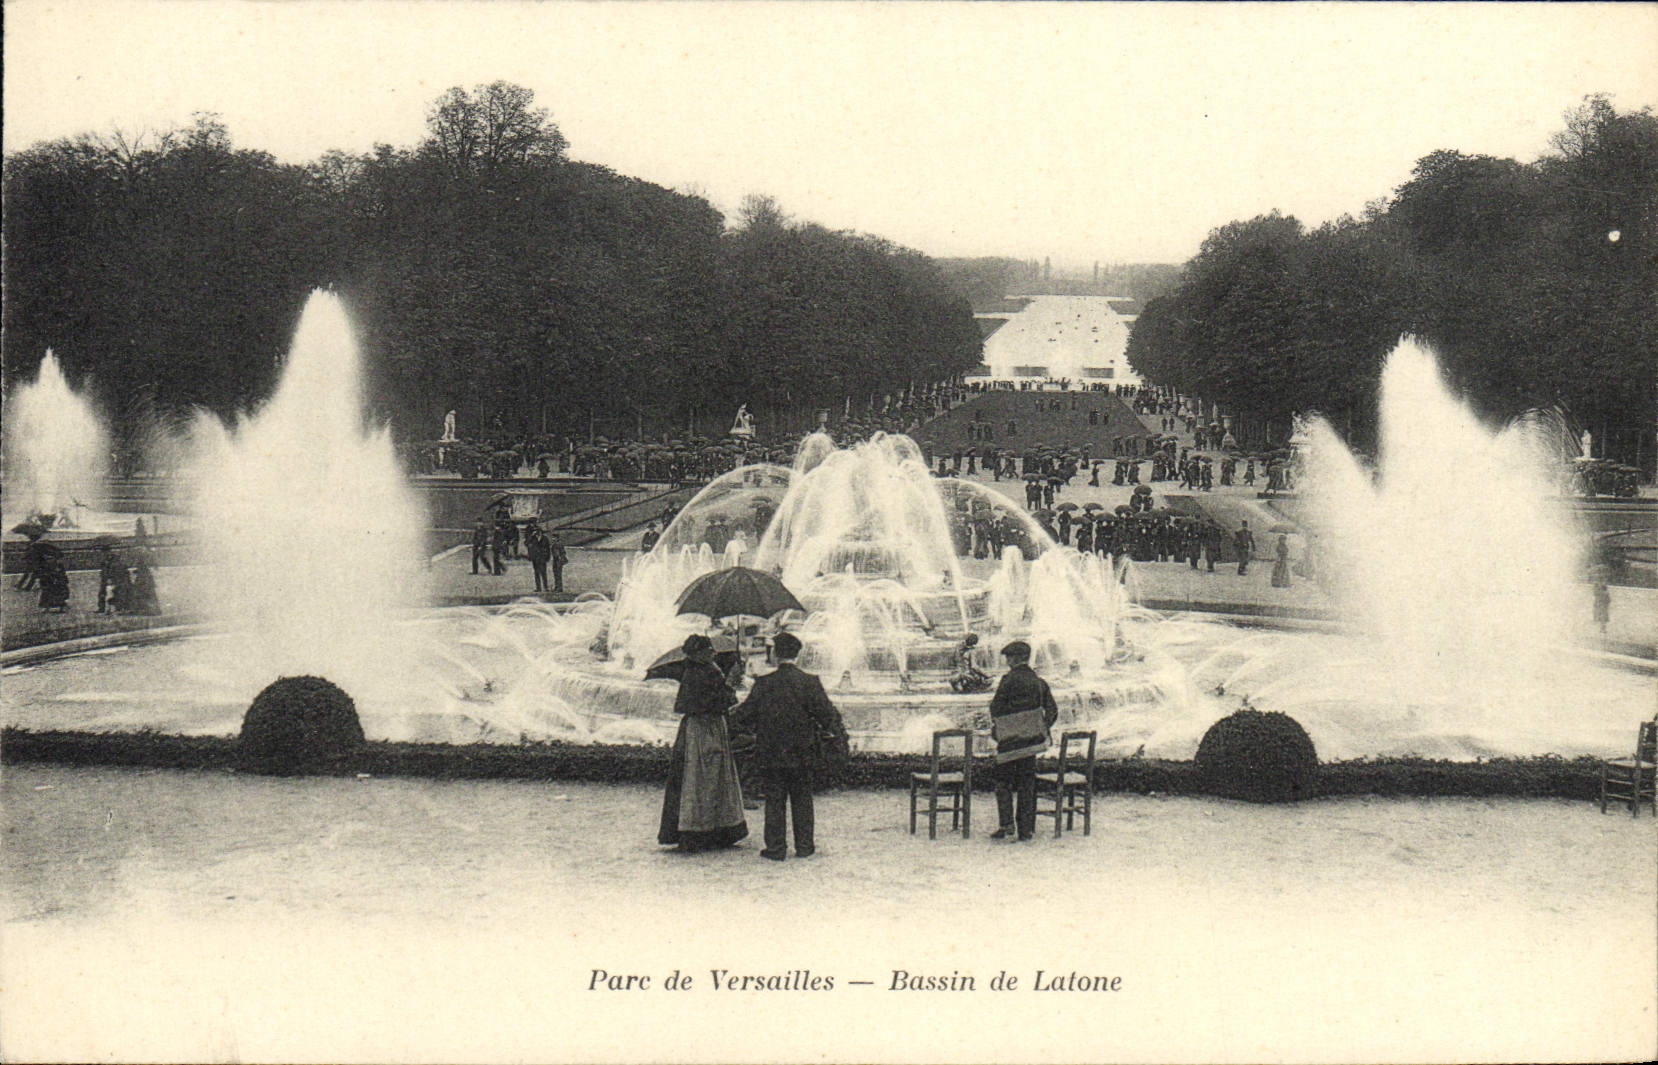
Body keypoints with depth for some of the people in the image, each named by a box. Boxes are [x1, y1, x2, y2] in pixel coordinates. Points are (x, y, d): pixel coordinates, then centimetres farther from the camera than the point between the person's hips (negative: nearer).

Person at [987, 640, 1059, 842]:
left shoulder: (1009, 679, -8)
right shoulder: (1039, 682, 8)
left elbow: (996, 707, -8)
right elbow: (1052, 711, 7)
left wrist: (995, 728, 7)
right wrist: (1042, 729, 16)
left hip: (1009, 738, -5)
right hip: (1031, 739, 5)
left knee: (1003, 782, 5)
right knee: (1027, 784, 9)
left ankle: (1006, 823, -8)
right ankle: (1026, 829, 8)